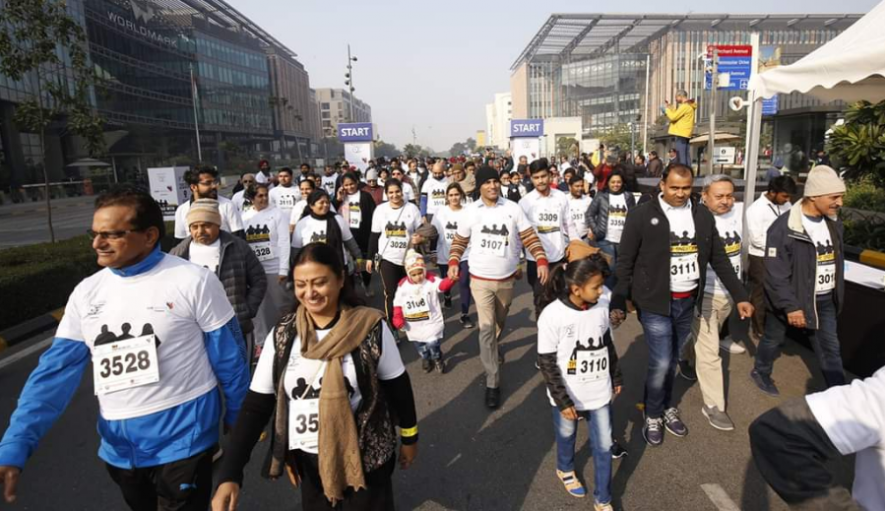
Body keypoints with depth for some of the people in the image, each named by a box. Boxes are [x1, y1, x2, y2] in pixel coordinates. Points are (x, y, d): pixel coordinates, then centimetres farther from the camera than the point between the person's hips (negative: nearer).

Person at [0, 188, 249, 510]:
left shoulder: (194, 282, -16)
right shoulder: (86, 292, 0)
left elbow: (229, 358, -9)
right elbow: (56, 372, 0)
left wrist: (238, 423, -2)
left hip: (182, 441, -6)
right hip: (119, 448, 6)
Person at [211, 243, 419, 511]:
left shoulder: (371, 328, -16)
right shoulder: (282, 335, -9)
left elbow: (398, 388, -4)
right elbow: (256, 406, -6)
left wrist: (409, 438, 6)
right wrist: (230, 474, -14)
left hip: (365, 458, -2)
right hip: (309, 461, 3)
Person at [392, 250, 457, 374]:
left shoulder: (431, 281, -14)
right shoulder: (402, 285, -5)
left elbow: (443, 285, -33)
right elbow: (398, 303, 3)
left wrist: (451, 278, -53)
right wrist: (397, 319, -4)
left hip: (431, 323, -4)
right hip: (413, 326, 4)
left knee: (432, 344, -9)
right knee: (419, 345, 19)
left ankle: (438, 359, 25)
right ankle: (426, 359, 50)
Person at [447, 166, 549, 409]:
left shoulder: (513, 208, -4)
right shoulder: (471, 211, -3)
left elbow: (530, 237, -3)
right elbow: (459, 241, 6)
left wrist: (542, 261, -14)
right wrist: (453, 263, -8)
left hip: (507, 279, 2)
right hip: (480, 280, -1)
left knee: (500, 323, 20)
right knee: (487, 328, -7)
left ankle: (490, 352, 51)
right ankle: (492, 382, 0)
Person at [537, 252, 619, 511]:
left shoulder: (601, 305, -11)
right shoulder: (552, 315, -25)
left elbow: (608, 344, 6)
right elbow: (547, 363, -17)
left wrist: (616, 377, 15)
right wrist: (563, 400, -16)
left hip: (600, 391, 3)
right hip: (568, 395, -3)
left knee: (604, 446, 13)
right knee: (567, 437, 23)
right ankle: (565, 470, 54)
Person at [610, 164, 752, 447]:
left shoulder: (703, 215, 4)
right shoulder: (642, 215, -10)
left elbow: (719, 259, 10)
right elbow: (625, 262, -9)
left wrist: (740, 296, 7)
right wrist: (618, 303, -13)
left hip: (688, 301, 5)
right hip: (655, 302, -4)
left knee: (672, 360, 16)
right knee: (661, 363, -3)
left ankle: (667, 407, 37)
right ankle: (653, 415, 20)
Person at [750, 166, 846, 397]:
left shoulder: (833, 223, 1)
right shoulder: (785, 228, -22)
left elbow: (837, 261, 13)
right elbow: (775, 274, -22)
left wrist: (838, 295, 14)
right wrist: (790, 306, -21)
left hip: (824, 300, 6)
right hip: (792, 300, -6)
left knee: (830, 348, 12)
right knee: (773, 340, 15)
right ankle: (761, 372, 38)